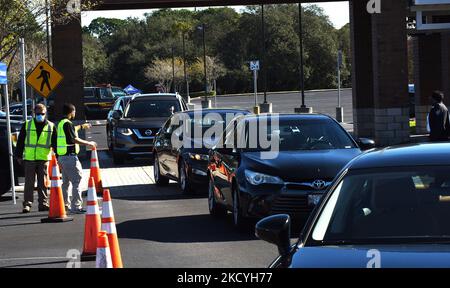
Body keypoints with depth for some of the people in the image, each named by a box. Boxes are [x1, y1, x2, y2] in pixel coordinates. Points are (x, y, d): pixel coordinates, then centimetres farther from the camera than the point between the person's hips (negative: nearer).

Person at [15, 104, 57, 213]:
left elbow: (55, 143, 11)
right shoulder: (27, 125, 7)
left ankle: (43, 203, 8)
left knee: (43, 183, 3)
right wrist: (18, 156, 6)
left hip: (44, 159, 0)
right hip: (29, 158, 0)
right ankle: (27, 204, 2)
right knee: (29, 183, -1)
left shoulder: (51, 126, 8)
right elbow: (20, 141, 10)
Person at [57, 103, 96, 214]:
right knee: (76, 181, -9)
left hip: (62, 156, 10)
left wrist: (81, 126, 49)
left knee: (66, 182, 18)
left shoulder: (61, 123, 15)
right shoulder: (67, 124, -15)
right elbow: (75, 139, -20)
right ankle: (76, 206, -13)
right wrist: (89, 143, -12)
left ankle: (65, 204, 24)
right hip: (70, 156, -10)